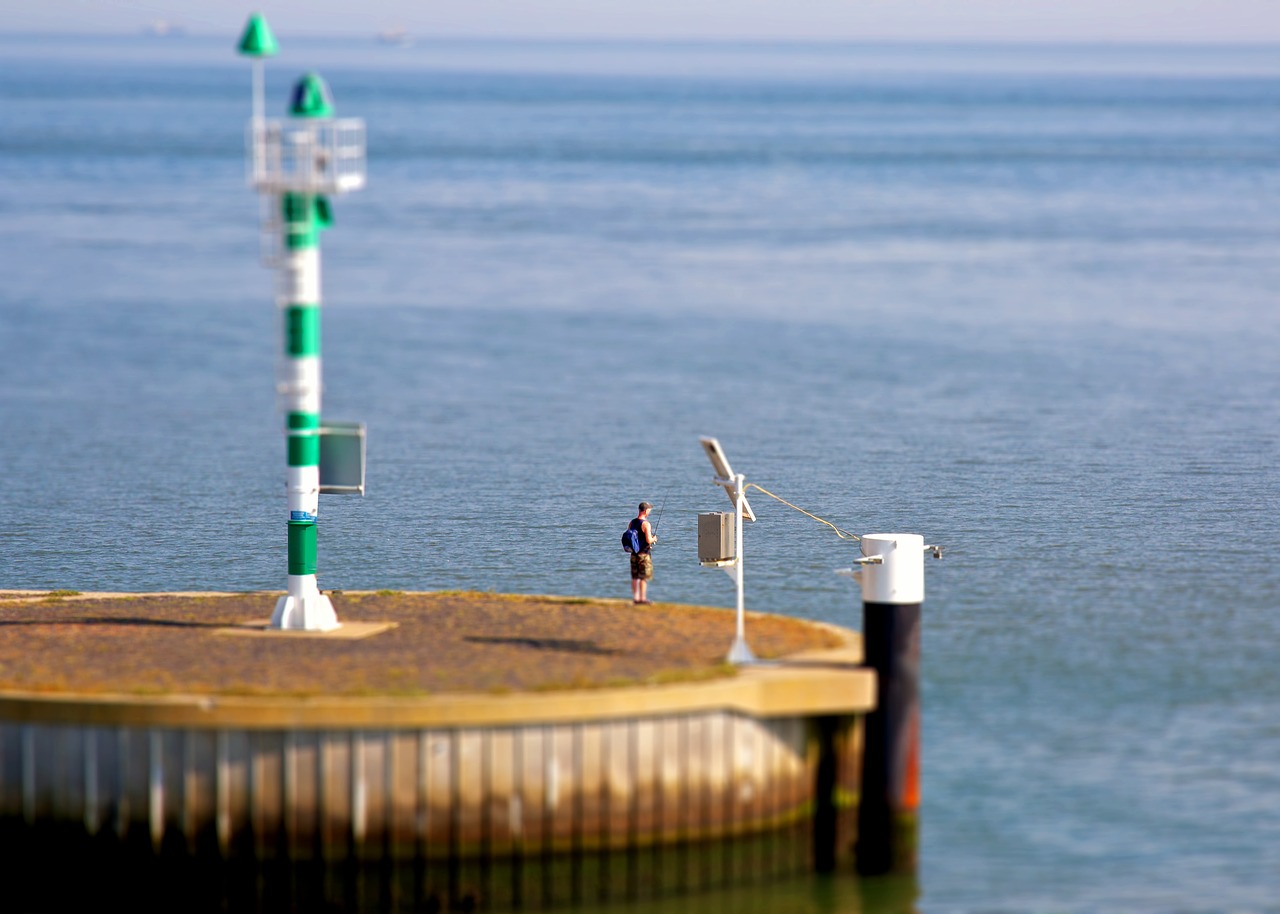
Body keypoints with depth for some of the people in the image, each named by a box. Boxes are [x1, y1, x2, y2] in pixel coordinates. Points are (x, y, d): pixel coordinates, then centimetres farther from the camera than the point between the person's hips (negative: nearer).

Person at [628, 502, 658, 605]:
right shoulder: (646, 524, -17)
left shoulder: (632, 523, 6)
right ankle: (642, 598, 1)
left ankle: (635, 598, 16)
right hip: (644, 554, -7)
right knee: (643, 578, 0)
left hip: (634, 554, 7)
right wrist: (654, 539, -1)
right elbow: (648, 540, -22)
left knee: (635, 577, 12)